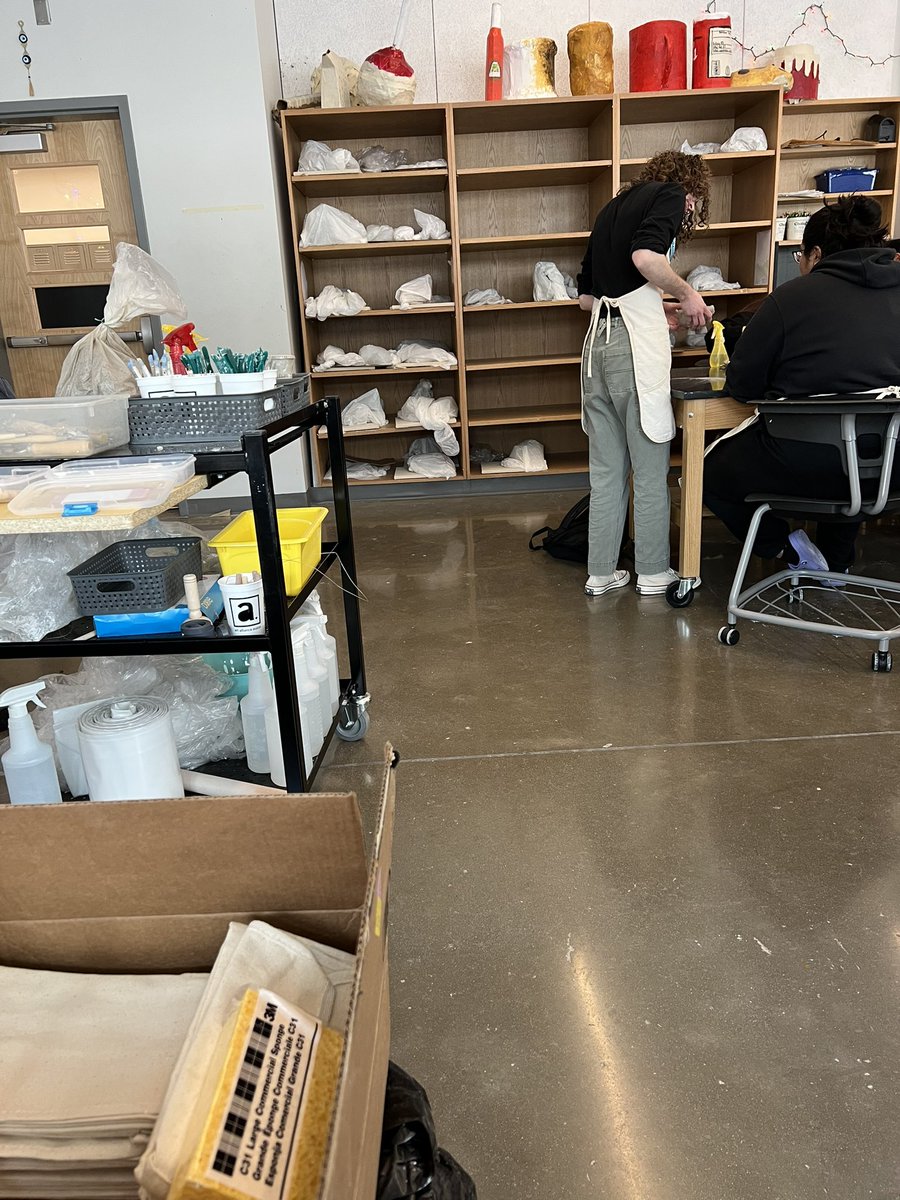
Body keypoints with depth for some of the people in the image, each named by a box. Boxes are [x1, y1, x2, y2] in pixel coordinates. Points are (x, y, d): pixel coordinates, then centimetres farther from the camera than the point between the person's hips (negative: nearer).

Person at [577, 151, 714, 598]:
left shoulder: (614, 206, 24)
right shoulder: (670, 196, 1)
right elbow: (645, 256, -20)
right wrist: (686, 294, -5)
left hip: (598, 339, 7)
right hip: (635, 343, -7)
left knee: (606, 470, 12)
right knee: (650, 470, 4)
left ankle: (600, 573, 17)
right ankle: (653, 574, 15)